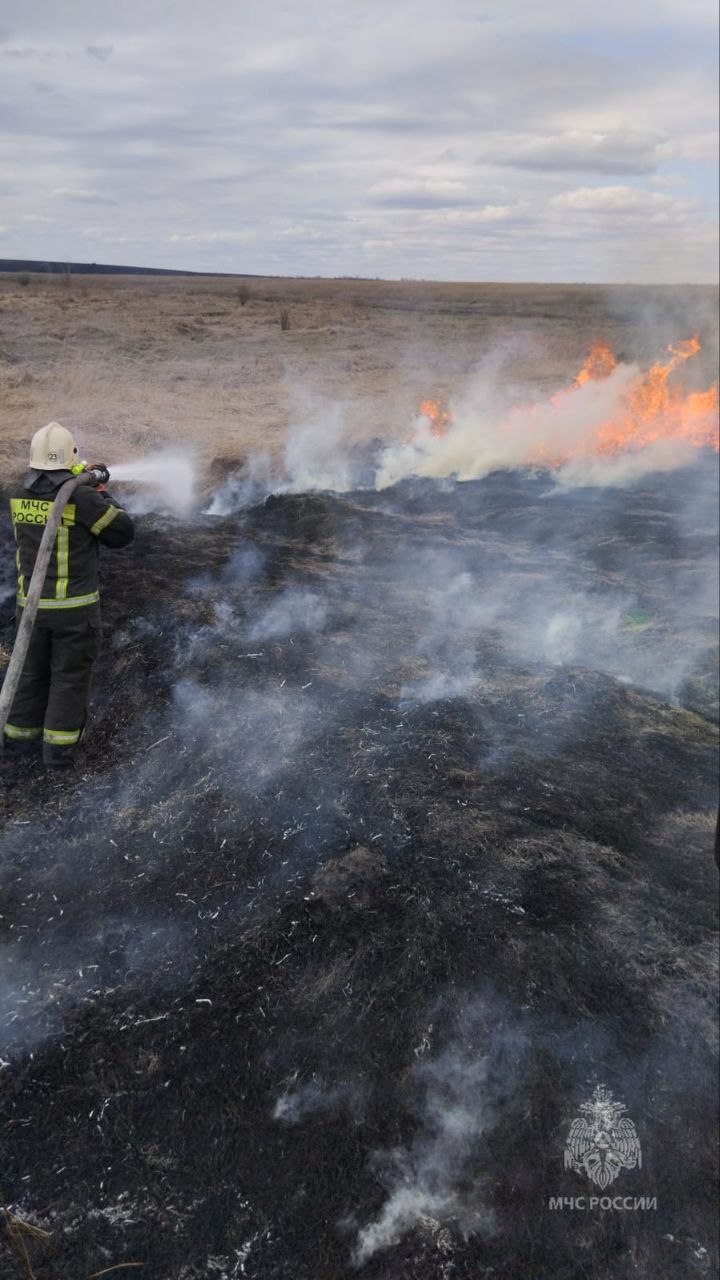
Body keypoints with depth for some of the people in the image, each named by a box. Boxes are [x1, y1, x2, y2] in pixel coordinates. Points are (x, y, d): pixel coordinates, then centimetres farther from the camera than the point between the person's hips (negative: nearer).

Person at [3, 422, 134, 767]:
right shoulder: (82, 498, -18)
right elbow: (122, 532, -8)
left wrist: (79, 483, 19)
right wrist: (103, 496, 7)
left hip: (31, 603, 5)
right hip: (75, 607, -5)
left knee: (32, 671, 21)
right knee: (70, 675, 8)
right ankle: (58, 747, 11)